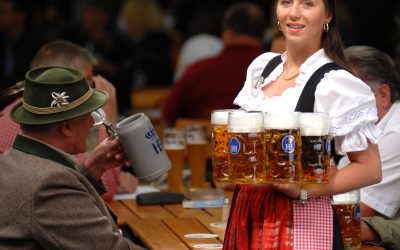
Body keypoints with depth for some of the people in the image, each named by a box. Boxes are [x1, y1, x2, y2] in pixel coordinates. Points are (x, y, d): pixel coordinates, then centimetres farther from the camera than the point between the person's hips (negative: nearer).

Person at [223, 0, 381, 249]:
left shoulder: (336, 83, -12)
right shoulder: (262, 66, 7)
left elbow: (370, 169, -12)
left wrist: (304, 191, -21)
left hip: (301, 220, -6)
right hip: (246, 212, 6)